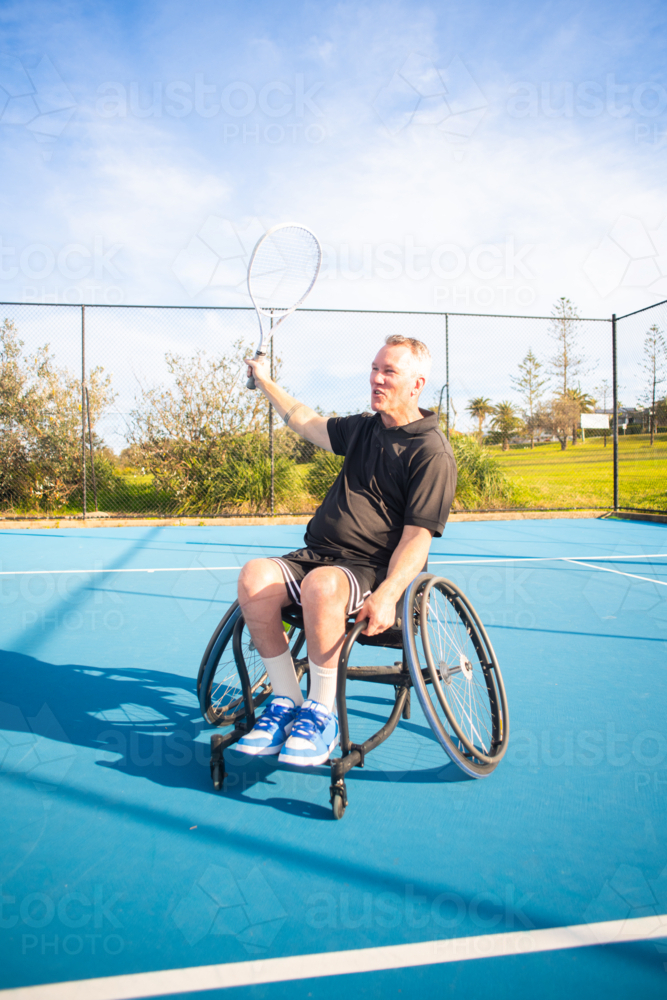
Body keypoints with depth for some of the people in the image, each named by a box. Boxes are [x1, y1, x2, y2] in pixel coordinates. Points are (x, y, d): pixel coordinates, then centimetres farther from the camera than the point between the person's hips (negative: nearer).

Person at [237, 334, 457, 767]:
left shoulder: (433, 452, -6)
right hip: (317, 554, 7)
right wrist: (267, 382, 41)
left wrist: (386, 595, -29)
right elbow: (309, 424, 36)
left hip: (373, 569, -7)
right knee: (255, 576, -23)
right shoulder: (364, 427, 17)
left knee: (321, 584, -39)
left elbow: (417, 537, -14)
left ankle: (321, 714, -20)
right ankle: (286, 701, -12)